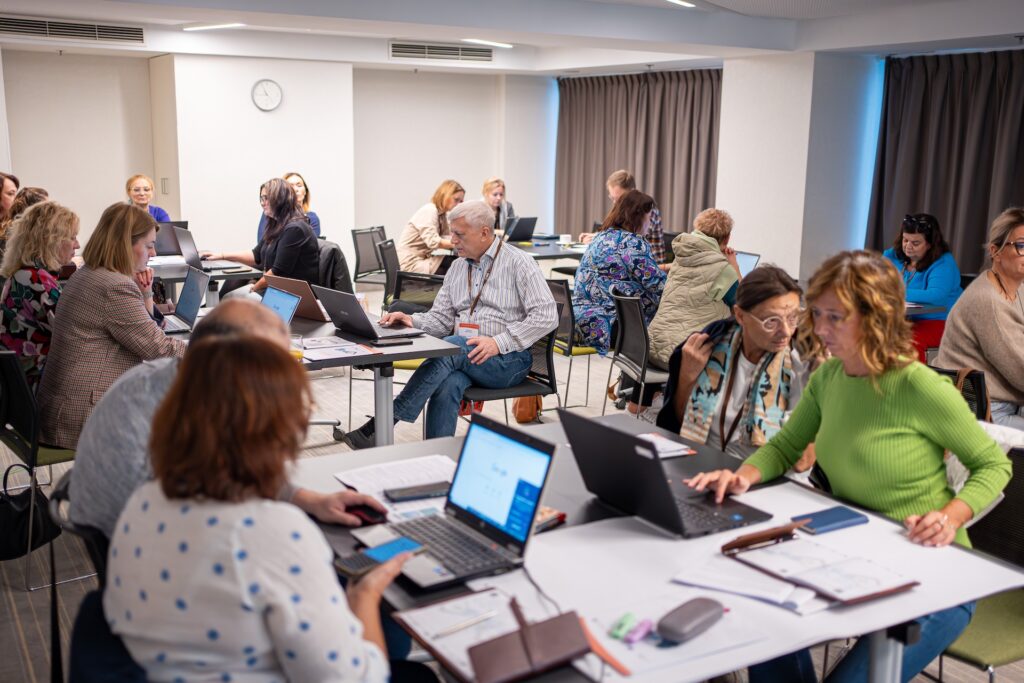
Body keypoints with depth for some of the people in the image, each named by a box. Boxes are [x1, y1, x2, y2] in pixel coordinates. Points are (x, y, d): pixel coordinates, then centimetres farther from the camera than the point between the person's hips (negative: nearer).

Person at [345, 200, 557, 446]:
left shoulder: (518, 263, -3)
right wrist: (412, 321, -7)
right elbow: (441, 318, 16)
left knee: (450, 347, -32)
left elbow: (546, 315, -11)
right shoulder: (457, 267, 17)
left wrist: (499, 342, -20)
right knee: (447, 383, -32)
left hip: (508, 360, -4)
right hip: (463, 358, 5)